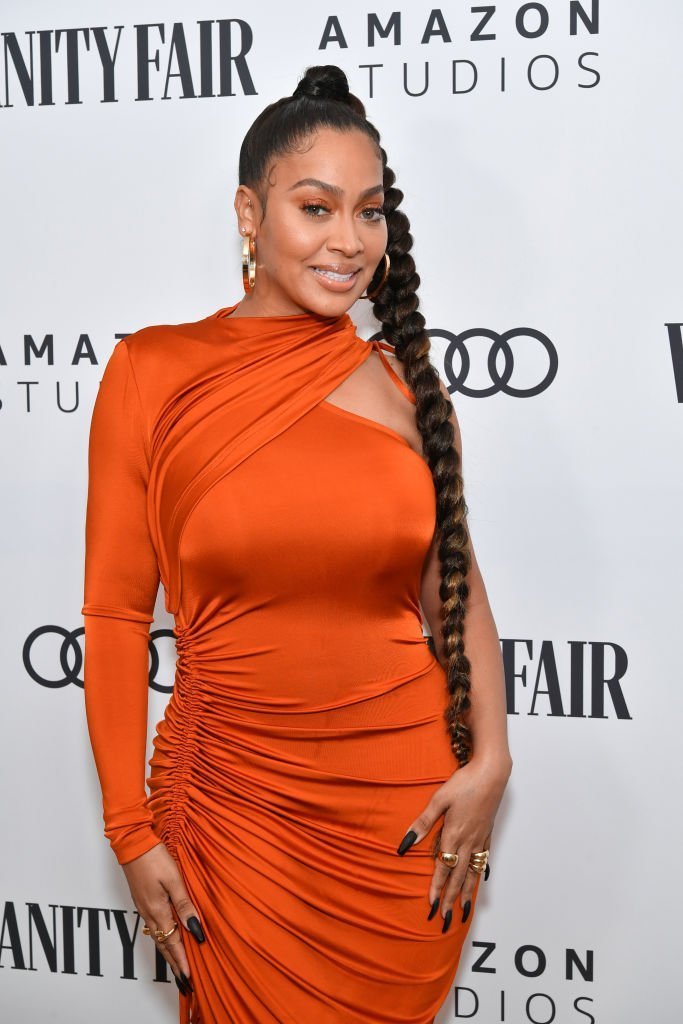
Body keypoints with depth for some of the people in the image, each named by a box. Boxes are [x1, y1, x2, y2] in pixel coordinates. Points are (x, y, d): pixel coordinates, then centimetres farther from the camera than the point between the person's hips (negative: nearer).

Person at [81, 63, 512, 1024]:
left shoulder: (403, 381, -1)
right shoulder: (153, 373, -7)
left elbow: (453, 577, 7)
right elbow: (116, 612, -4)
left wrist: (489, 760, -4)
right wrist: (132, 833, -4)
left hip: (408, 796, 2)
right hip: (235, 795, -2)